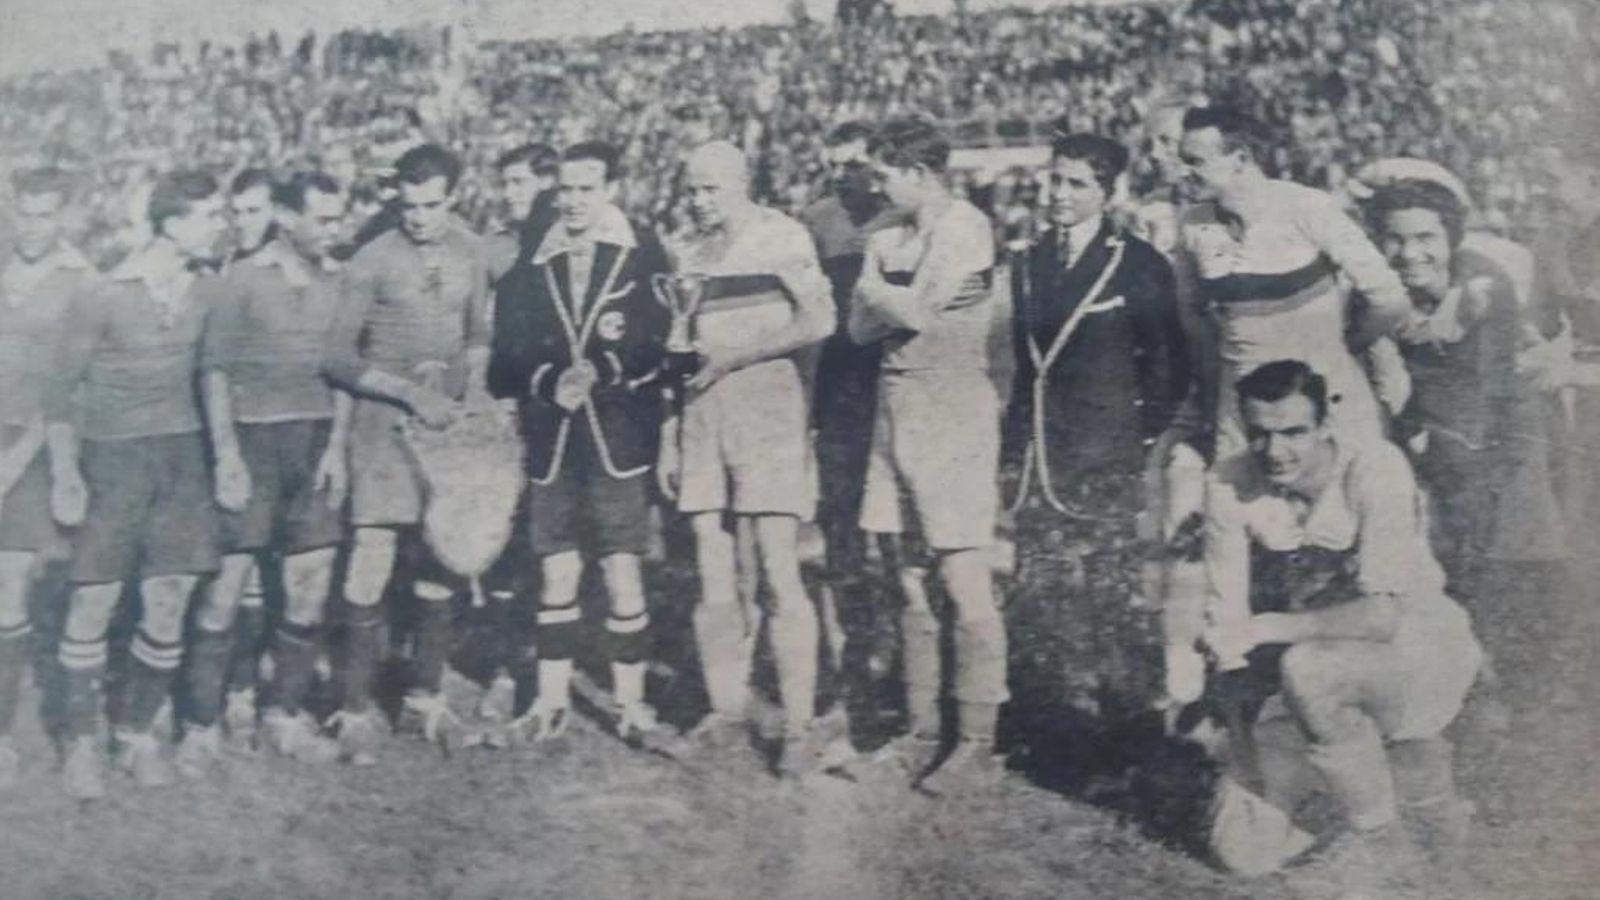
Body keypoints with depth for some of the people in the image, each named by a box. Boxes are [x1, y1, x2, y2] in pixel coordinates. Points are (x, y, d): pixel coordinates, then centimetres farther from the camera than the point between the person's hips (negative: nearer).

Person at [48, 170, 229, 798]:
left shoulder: (209, 287, 1)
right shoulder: (107, 295, -11)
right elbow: (63, 382, -3)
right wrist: (65, 470, -8)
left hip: (181, 450, 4)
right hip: (111, 455, -4)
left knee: (169, 600, 3)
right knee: (94, 599, 0)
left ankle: (138, 730, 20)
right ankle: (80, 740, 15)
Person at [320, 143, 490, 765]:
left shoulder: (469, 252, 6)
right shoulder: (373, 262, -8)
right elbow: (337, 357, -8)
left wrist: (473, 397, 2)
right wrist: (410, 392, -16)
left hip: (448, 416, 4)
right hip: (385, 417, -4)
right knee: (373, 557, -9)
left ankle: (427, 694, 21)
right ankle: (356, 709, 2)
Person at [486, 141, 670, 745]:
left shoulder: (644, 258, 2)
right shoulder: (531, 270, 10)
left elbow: (657, 344, -7)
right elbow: (507, 360, 4)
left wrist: (600, 371, -19)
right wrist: (550, 381, -14)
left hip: (618, 438, -3)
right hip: (551, 440, 3)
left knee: (622, 575, 0)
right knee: (556, 575, 9)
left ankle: (630, 703, 12)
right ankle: (552, 699, 20)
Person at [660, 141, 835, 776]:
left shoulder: (781, 236, 2)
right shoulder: (682, 251, 16)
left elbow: (818, 320, -8)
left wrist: (734, 355, -12)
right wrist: (668, 437, 12)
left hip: (765, 398, -5)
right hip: (700, 410, 5)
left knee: (779, 573, -9)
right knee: (713, 575, 3)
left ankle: (800, 725, -4)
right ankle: (727, 708, 14)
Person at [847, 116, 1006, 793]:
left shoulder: (963, 226, -7)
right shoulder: (892, 240, 15)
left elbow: (915, 312, -15)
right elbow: (861, 328, 9)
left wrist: (875, 289, 3)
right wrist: (892, 300, -9)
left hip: (952, 413, -8)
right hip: (898, 413, 8)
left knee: (963, 583, -6)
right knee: (909, 581, 10)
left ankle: (978, 745, 2)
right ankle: (922, 732, 19)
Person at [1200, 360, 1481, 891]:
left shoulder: (1374, 470, -26)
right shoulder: (1229, 484, -14)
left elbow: (1383, 616, -31)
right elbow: (1227, 616, -13)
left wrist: (1265, 628, -31)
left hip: (1418, 642, -5)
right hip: (1328, 651, 5)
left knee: (1307, 670, -31)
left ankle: (1378, 842, -10)